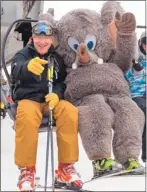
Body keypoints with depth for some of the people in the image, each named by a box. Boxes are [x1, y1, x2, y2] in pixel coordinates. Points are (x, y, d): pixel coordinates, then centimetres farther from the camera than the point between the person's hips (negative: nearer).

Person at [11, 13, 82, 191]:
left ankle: (66, 167, -18)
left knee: (71, 112, -30)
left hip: (51, 100, 3)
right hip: (28, 99, -3)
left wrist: (57, 94, -19)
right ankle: (27, 169, -22)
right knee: (27, 116, -39)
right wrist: (28, 66, -51)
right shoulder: (24, 54, -2)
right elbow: (16, 71, -25)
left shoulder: (57, 57, 10)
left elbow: (63, 80, 6)